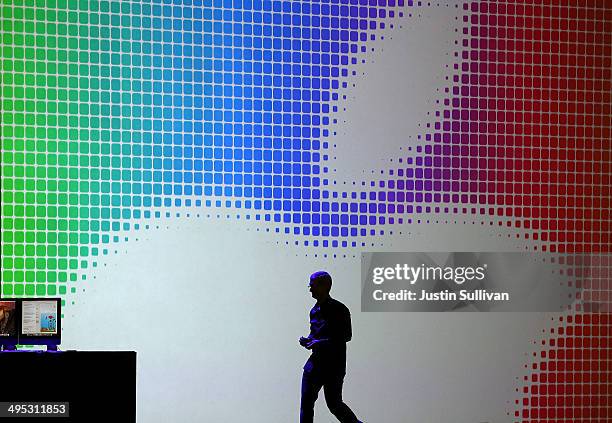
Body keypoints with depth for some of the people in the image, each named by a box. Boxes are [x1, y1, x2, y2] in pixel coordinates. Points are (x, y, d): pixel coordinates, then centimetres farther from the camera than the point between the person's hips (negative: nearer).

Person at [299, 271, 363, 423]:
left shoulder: (339, 309, -11)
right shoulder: (315, 311, 11)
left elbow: (347, 336, -14)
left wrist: (320, 342, -22)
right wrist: (308, 340, 1)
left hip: (334, 365, -6)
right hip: (315, 362, 6)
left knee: (333, 403, 2)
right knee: (306, 402, -1)